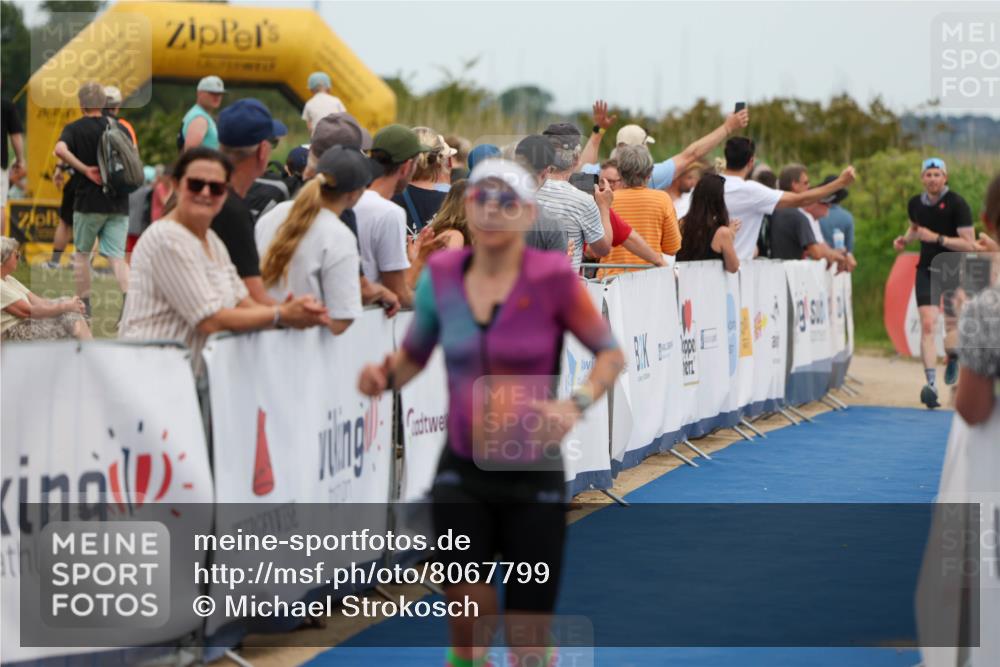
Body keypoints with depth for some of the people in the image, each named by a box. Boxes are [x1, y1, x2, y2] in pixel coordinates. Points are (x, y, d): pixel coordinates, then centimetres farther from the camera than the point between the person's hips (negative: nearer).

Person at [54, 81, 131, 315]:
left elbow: (60, 149, -23)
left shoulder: (75, 128, -3)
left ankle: (83, 304, 18)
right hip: (119, 203, 3)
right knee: (116, 256, 0)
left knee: (82, 253, 16)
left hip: (89, 201, -2)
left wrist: (85, 170, -17)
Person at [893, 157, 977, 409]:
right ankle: (931, 383, -21)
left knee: (952, 323, 9)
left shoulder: (957, 204, -13)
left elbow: (969, 244, -17)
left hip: (954, 272, -2)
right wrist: (905, 239, 4)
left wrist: (937, 238, -24)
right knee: (927, 324, -14)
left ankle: (952, 358, 45)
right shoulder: (915, 203, 2)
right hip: (927, 271, 2)